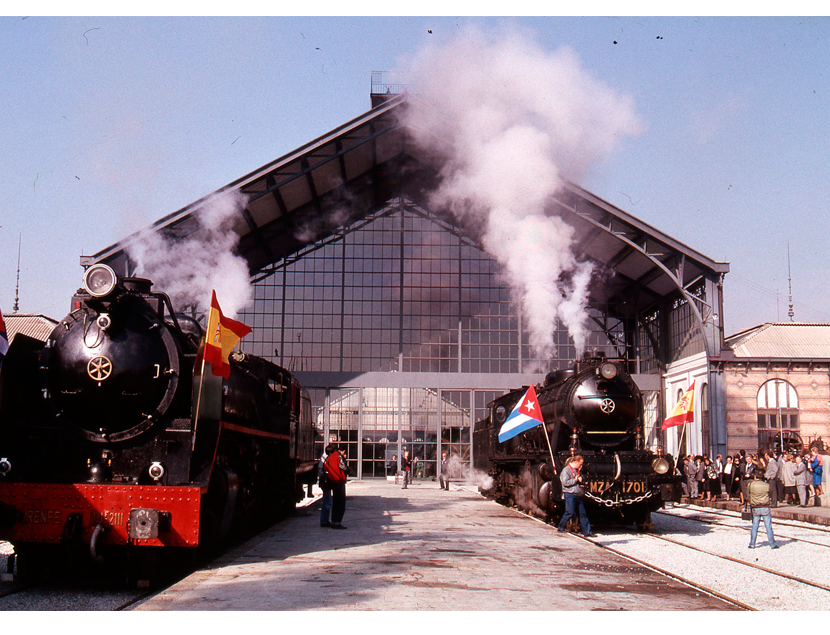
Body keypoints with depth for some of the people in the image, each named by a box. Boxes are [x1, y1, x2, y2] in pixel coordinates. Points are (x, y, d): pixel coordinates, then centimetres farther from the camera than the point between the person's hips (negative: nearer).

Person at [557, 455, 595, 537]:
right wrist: (575, 479, -14)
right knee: (570, 512, -9)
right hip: (570, 495, -8)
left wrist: (580, 480, 9)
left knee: (582, 513, 6)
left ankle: (587, 531, 7)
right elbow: (565, 482, -18)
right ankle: (561, 528, 6)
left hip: (578, 495, 8)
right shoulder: (566, 470, -8)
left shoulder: (577, 470, 18)